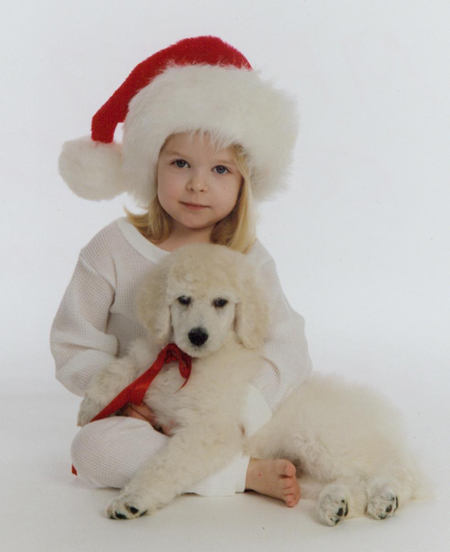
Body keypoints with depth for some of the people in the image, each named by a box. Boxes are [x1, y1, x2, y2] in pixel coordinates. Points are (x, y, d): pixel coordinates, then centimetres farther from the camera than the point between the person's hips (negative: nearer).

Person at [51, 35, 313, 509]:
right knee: (92, 447, -31)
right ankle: (249, 475, -29)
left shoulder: (249, 260, -1)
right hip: (141, 420, -2)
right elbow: (74, 346, -2)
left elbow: (286, 348, -10)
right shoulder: (113, 249, -5)